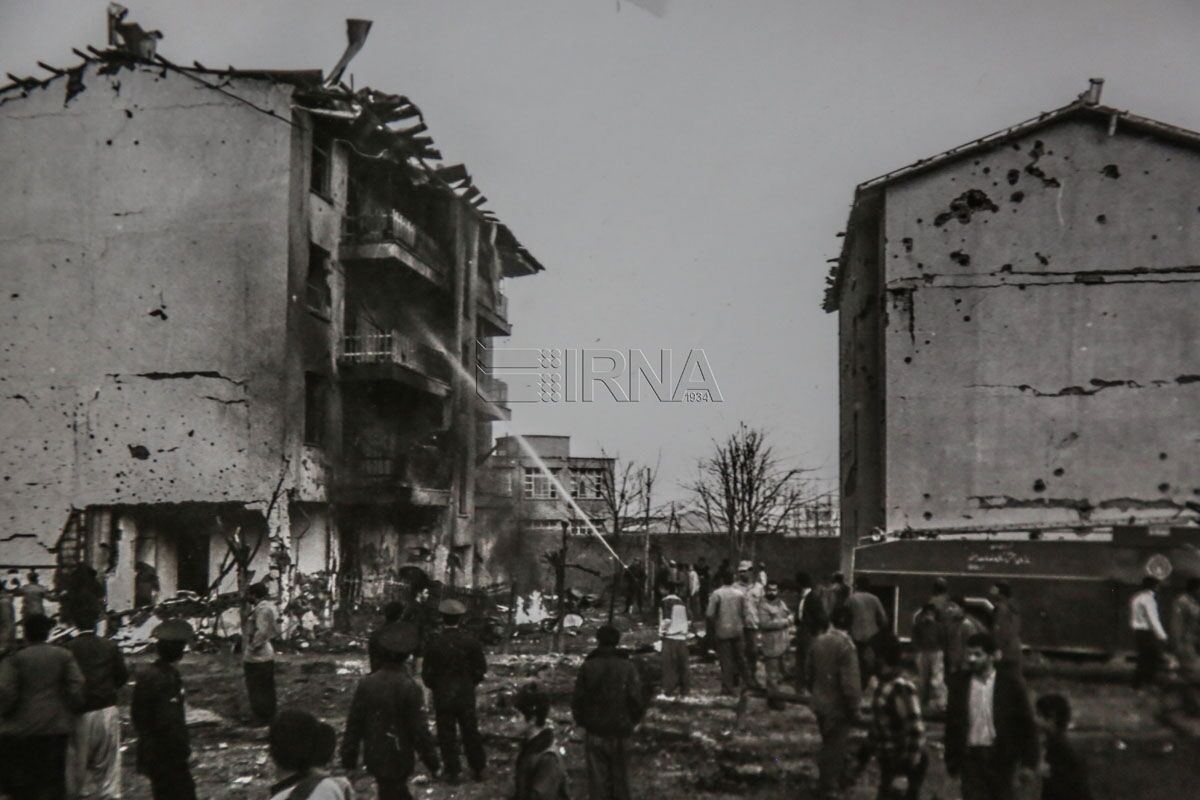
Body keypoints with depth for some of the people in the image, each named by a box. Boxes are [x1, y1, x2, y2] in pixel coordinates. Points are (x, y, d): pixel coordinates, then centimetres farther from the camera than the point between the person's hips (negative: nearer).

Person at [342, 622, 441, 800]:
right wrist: (433, 762, -6)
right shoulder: (409, 687, -20)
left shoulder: (366, 684, -9)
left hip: (374, 757, 4)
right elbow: (420, 731, -17)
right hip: (399, 758, -3)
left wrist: (348, 758, 9)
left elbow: (354, 725, -3)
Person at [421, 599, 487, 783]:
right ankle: (477, 769, 20)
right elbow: (481, 668, -4)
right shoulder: (471, 641, -10)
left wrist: (434, 686, 10)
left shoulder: (434, 642, -15)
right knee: (470, 732, 14)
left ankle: (452, 772, 13)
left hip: (442, 695, -2)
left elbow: (427, 672, -9)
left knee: (447, 734, 9)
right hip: (466, 694, 2)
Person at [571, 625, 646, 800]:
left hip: (594, 731, 0)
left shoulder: (588, 666, -7)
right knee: (620, 778, 13)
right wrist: (631, 721, 7)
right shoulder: (628, 667, -7)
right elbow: (637, 699, -9)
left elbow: (577, 699, -5)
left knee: (598, 779, 6)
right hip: (620, 733, 0)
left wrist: (581, 721, 11)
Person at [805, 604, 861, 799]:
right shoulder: (844, 643, -23)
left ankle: (832, 781, 36)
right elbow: (849, 681, -22)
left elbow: (808, 673, 9)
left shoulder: (817, 641, -1)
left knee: (831, 745, 22)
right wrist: (854, 707, -11)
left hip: (821, 703, 7)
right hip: (837, 705, -7)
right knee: (835, 747, 6)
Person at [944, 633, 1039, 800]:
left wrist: (1028, 763, -4)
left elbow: (1027, 724, -2)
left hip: (1002, 758, -1)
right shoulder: (960, 683, 0)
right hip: (971, 756, 1)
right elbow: (952, 724, 7)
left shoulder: (1010, 682, -5)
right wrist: (952, 761, 7)